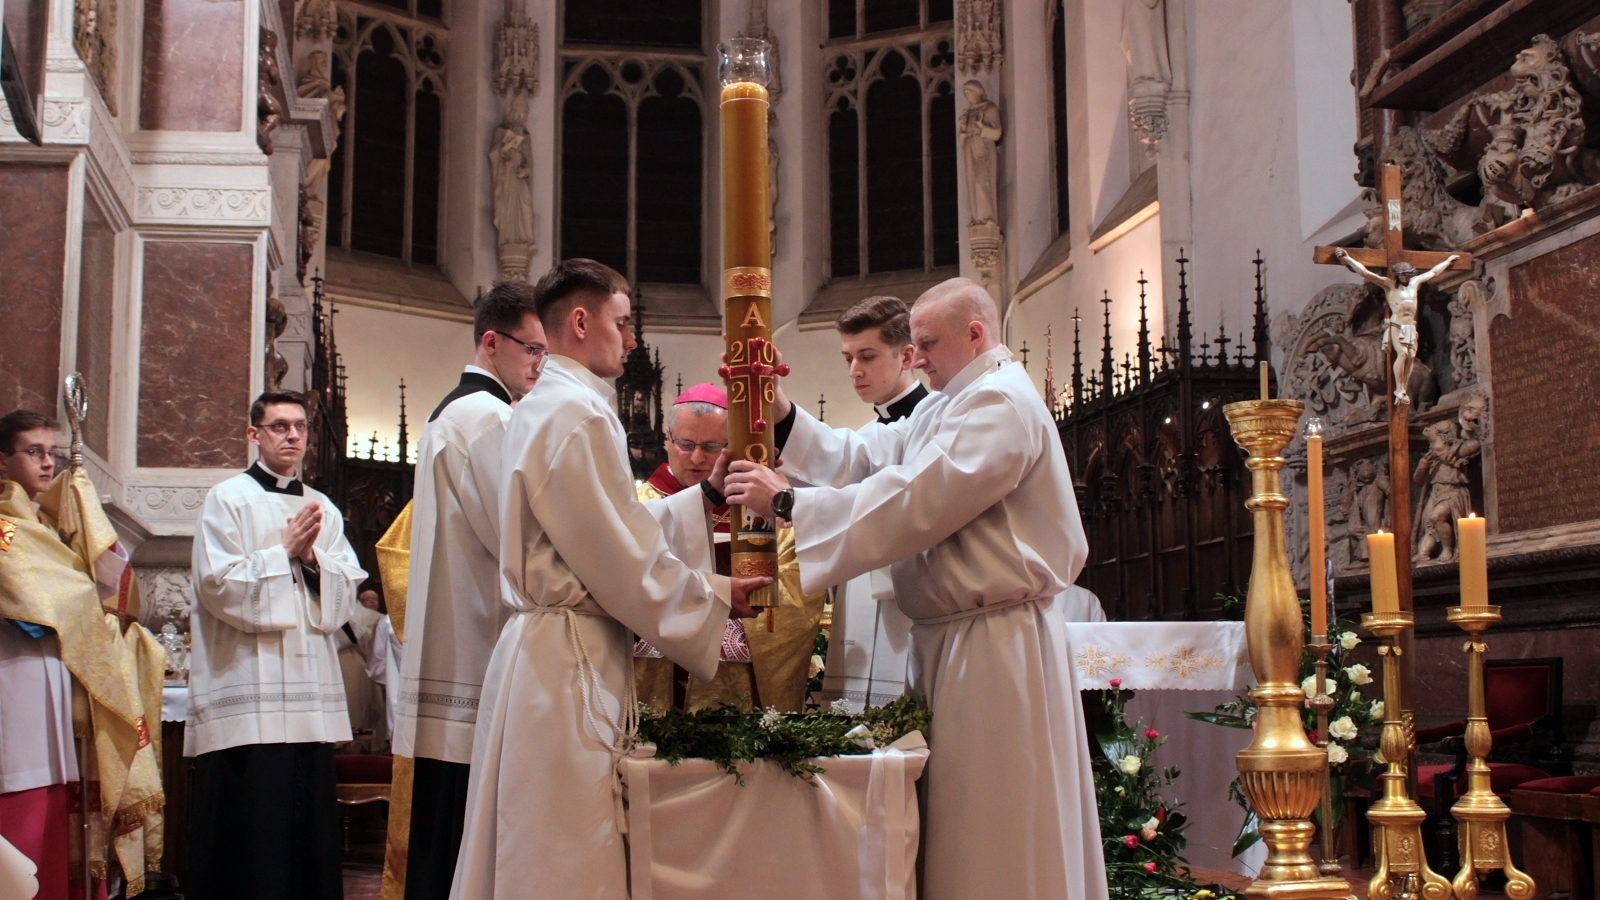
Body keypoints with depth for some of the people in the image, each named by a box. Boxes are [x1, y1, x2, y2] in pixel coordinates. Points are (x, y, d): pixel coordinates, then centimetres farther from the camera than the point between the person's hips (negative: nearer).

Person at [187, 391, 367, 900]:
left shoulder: (323, 510, 15)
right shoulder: (228, 499, 1)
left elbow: (345, 595, 10)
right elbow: (219, 586, -8)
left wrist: (312, 557, -7)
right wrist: (285, 550, -6)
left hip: (312, 693, 5)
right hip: (247, 692, -5)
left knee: (310, 830, 6)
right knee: (250, 830, -5)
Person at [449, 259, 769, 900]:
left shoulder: (543, 408, 18)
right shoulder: (577, 413, -15)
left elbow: (616, 527, 18)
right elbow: (622, 558, -16)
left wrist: (705, 496, 17)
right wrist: (714, 599, -4)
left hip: (549, 650, 11)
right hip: (571, 661, -11)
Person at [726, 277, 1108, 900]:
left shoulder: (1001, 403, -15)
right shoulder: (943, 408, 19)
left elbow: (914, 502, -23)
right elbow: (859, 458, 11)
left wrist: (788, 503, -20)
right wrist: (783, 413, -2)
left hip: (993, 646, -10)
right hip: (950, 636, 10)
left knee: (992, 835, -2)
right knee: (957, 830, 14)